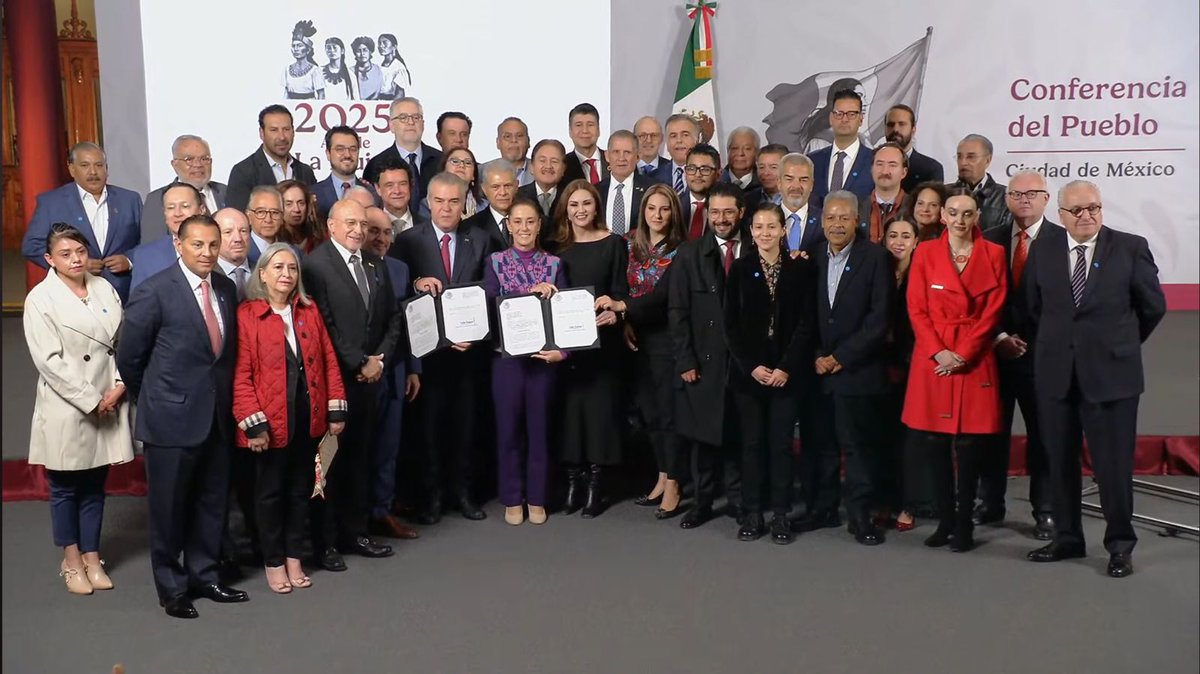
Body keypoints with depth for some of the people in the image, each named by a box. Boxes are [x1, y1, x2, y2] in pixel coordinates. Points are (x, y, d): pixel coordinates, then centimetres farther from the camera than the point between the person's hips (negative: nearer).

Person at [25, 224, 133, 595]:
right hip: (66, 410, -3)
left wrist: (120, 385, -9)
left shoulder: (104, 289, 6)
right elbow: (49, 360, -12)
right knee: (65, 488, 9)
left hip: (108, 407, 4)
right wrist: (90, 400, -14)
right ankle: (71, 561, 25)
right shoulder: (41, 299, -6)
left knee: (95, 486, 13)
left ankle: (92, 558, 25)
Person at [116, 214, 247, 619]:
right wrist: (152, 400, 5)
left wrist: (224, 396, 12)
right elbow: (129, 356, -5)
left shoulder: (226, 289, 6)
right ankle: (172, 588, 23)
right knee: (169, 507, 8)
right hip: (172, 417, -5)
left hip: (217, 416, 5)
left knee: (211, 503, 15)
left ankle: (204, 576, 31)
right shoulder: (155, 292, -12)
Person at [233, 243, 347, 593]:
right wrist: (253, 423, -16)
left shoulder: (310, 311, 7)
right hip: (270, 421, -4)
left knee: (301, 488, 14)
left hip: (309, 417, 5)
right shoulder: (246, 315, -8)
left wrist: (336, 409, 2)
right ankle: (274, 563, 23)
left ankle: (294, 557, 29)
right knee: (271, 491, 9)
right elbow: (240, 375, -11)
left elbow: (328, 361, 7)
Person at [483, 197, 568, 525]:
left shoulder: (554, 264, 5)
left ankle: (536, 499, 21)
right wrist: (531, 292, -20)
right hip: (507, 355, 0)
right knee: (508, 428, 6)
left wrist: (561, 350, -15)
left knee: (539, 427, 8)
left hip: (543, 355, 1)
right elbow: (488, 304, -10)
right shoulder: (495, 262, 3)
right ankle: (511, 499, 19)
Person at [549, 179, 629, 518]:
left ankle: (595, 481, 7)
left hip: (601, 337, -2)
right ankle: (572, 479, 12)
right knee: (569, 403, 4)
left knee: (599, 403, 0)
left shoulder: (613, 243, 1)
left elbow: (620, 293, -1)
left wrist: (614, 312, -22)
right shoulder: (556, 246, 8)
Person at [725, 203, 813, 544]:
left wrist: (786, 368, -10)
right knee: (752, 443, 5)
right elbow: (731, 324, 1)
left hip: (785, 371, -1)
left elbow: (806, 323, -2)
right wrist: (751, 366, -8)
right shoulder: (740, 268, 4)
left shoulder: (800, 268, 2)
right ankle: (752, 514, 12)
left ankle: (781, 515, 11)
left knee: (781, 444, 2)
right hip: (748, 371, 1)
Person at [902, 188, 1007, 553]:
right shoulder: (925, 253, 5)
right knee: (932, 443, 1)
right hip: (932, 359, 1)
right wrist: (939, 352, -10)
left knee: (969, 444, 1)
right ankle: (945, 520, 15)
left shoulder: (993, 254, 4)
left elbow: (993, 311, -1)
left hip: (974, 360, -1)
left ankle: (964, 524, 13)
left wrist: (963, 354, -9)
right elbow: (916, 309, 2)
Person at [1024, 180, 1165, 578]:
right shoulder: (1043, 251, 4)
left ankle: (1120, 545, 16)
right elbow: (1031, 307, 13)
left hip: (1111, 371, -3)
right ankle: (1067, 538, 22)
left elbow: (1153, 306, 7)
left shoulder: (1131, 248, -2)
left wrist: (1123, 344, 14)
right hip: (1056, 373, 3)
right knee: (1060, 461, 10)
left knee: (1114, 462, 1)